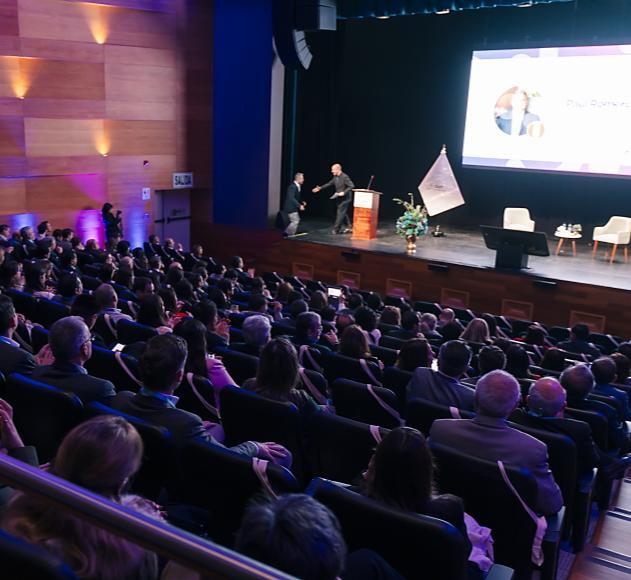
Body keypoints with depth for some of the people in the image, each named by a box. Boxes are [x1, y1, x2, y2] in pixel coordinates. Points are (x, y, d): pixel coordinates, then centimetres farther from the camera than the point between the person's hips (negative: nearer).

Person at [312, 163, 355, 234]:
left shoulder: (344, 177, -20)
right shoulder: (335, 177, 5)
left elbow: (352, 186, -22)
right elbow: (329, 183, 14)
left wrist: (344, 192, -27)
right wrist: (320, 188, 7)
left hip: (345, 198, -9)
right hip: (340, 198, 9)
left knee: (340, 213, -7)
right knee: (343, 213, 13)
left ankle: (336, 229, -4)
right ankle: (348, 227, 21)